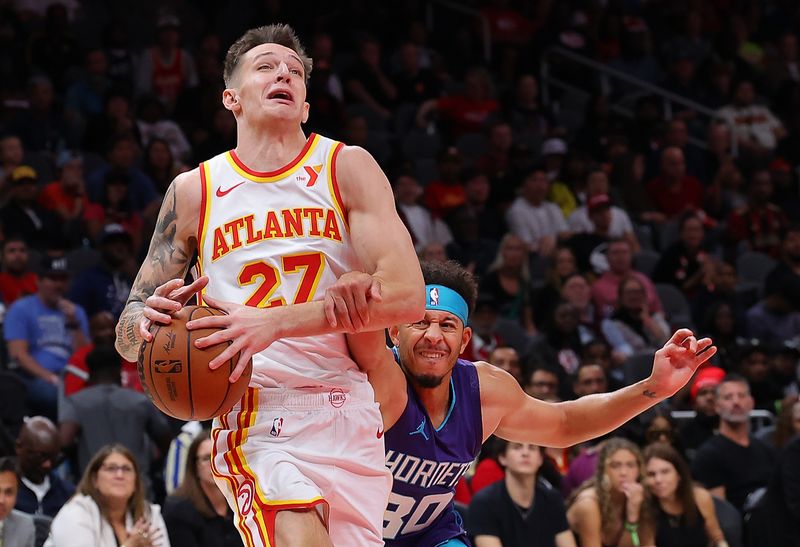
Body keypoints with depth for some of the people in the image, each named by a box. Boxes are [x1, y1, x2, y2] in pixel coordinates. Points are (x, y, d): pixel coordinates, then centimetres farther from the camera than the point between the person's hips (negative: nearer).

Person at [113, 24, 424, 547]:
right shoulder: (194, 190, 9)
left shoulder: (347, 167, 4)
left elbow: (407, 296, -10)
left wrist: (276, 321, -19)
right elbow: (128, 335, 14)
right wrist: (147, 322, -12)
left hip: (350, 419, 2)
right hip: (256, 419, -2)